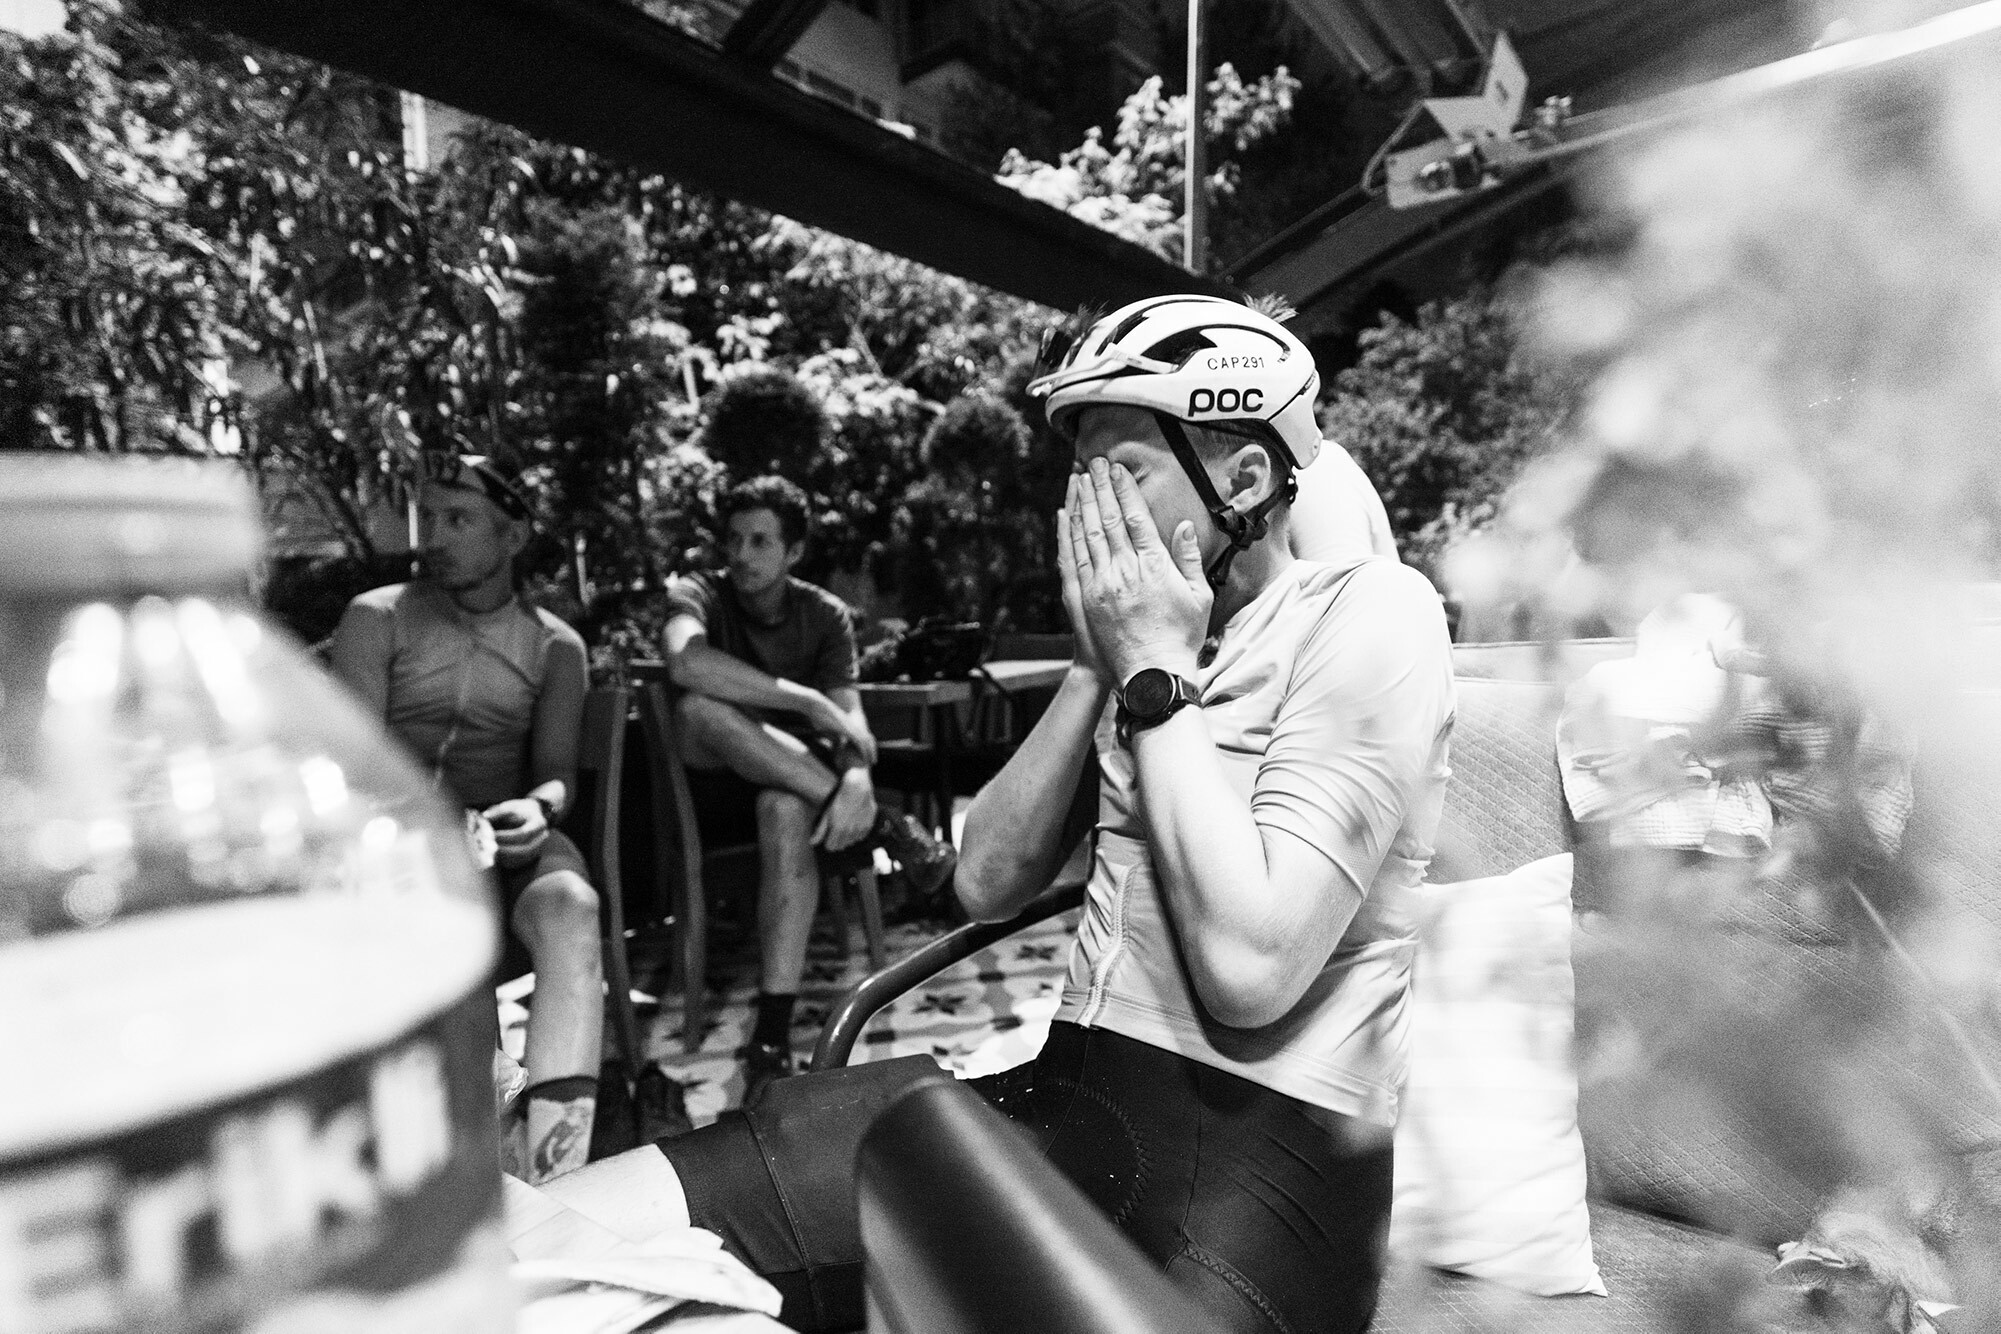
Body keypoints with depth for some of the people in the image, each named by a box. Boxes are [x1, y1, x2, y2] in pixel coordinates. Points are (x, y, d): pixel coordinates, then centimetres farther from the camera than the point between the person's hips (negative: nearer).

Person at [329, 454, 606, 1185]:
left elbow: (557, 769, 7)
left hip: (503, 835, 0)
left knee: (570, 907, -34)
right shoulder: (377, 617, 9)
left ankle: (551, 1178, -39)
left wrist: (539, 806, -19)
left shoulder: (555, 645, 12)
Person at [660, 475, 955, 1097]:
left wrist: (856, 777, -38)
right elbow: (686, 662, -31)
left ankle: (772, 1039, -36)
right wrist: (809, 702, -33)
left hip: (795, 778, 1)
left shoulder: (827, 615, 1)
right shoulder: (697, 594, -5)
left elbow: (851, 718, -14)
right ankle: (884, 829, -33)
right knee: (700, 707, -35)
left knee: (787, 809, -39)